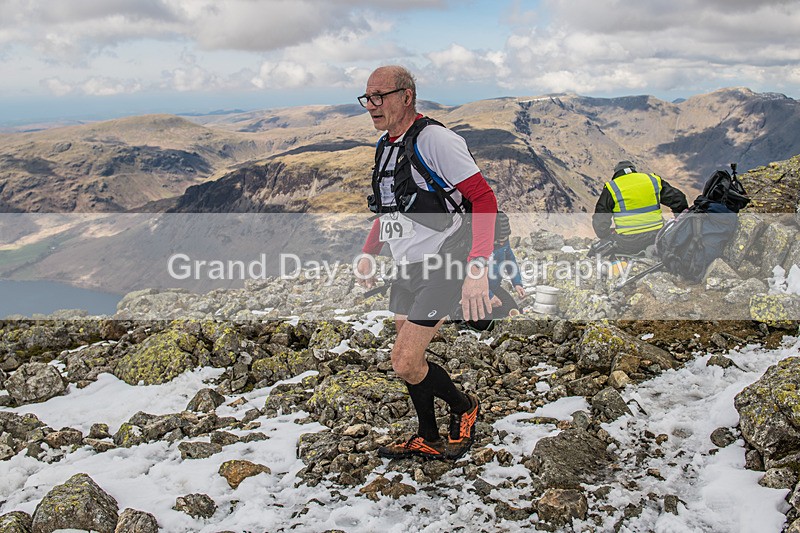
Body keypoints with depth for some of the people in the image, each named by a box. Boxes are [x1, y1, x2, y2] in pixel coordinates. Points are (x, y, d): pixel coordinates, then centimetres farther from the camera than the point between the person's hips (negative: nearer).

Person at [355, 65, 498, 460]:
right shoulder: (385, 146, 9)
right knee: (410, 360, 15)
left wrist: (478, 267, -31)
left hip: (442, 268, -8)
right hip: (406, 269, 9)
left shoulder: (432, 138, -18)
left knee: (404, 364, -10)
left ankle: (463, 407, 17)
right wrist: (367, 254, 16)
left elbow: (484, 198, -22)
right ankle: (428, 439, 33)